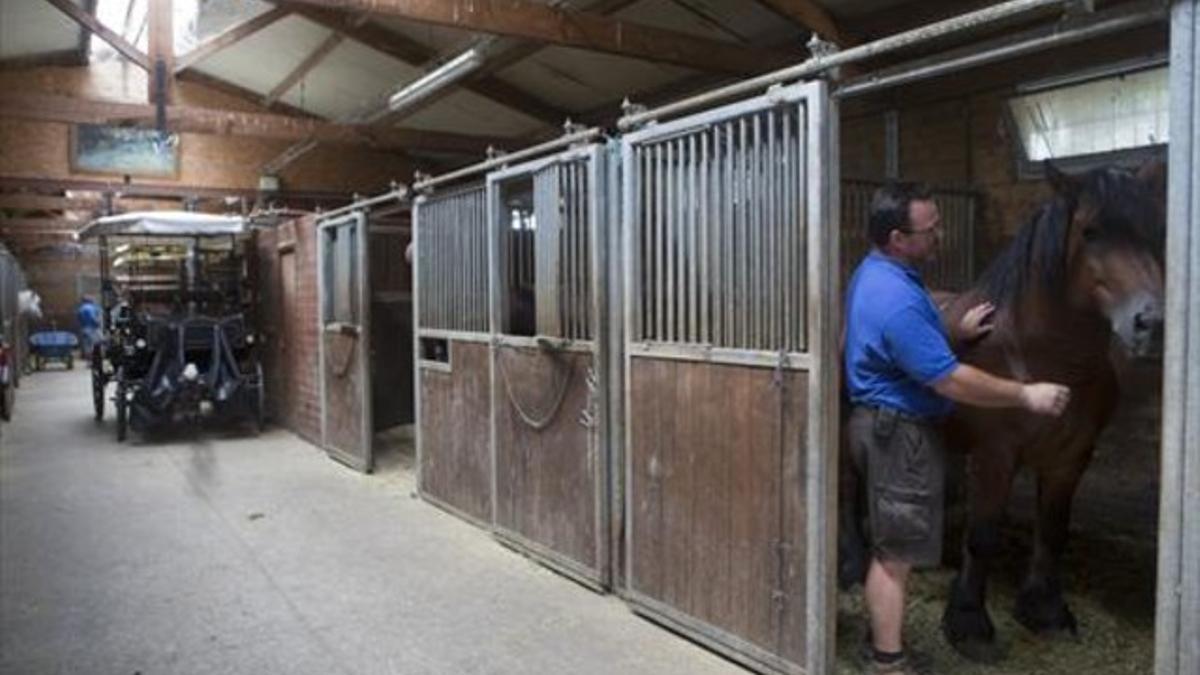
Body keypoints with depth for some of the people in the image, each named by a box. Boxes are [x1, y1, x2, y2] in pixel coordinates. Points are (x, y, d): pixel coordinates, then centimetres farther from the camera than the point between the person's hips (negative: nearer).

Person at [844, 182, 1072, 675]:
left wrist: (957, 333, 13)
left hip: (886, 425, 10)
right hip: (898, 434, -10)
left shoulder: (876, 272, 6)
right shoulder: (896, 300, -27)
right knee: (896, 553, 1)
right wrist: (1026, 396, -15)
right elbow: (951, 380, -24)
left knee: (889, 546, 21)